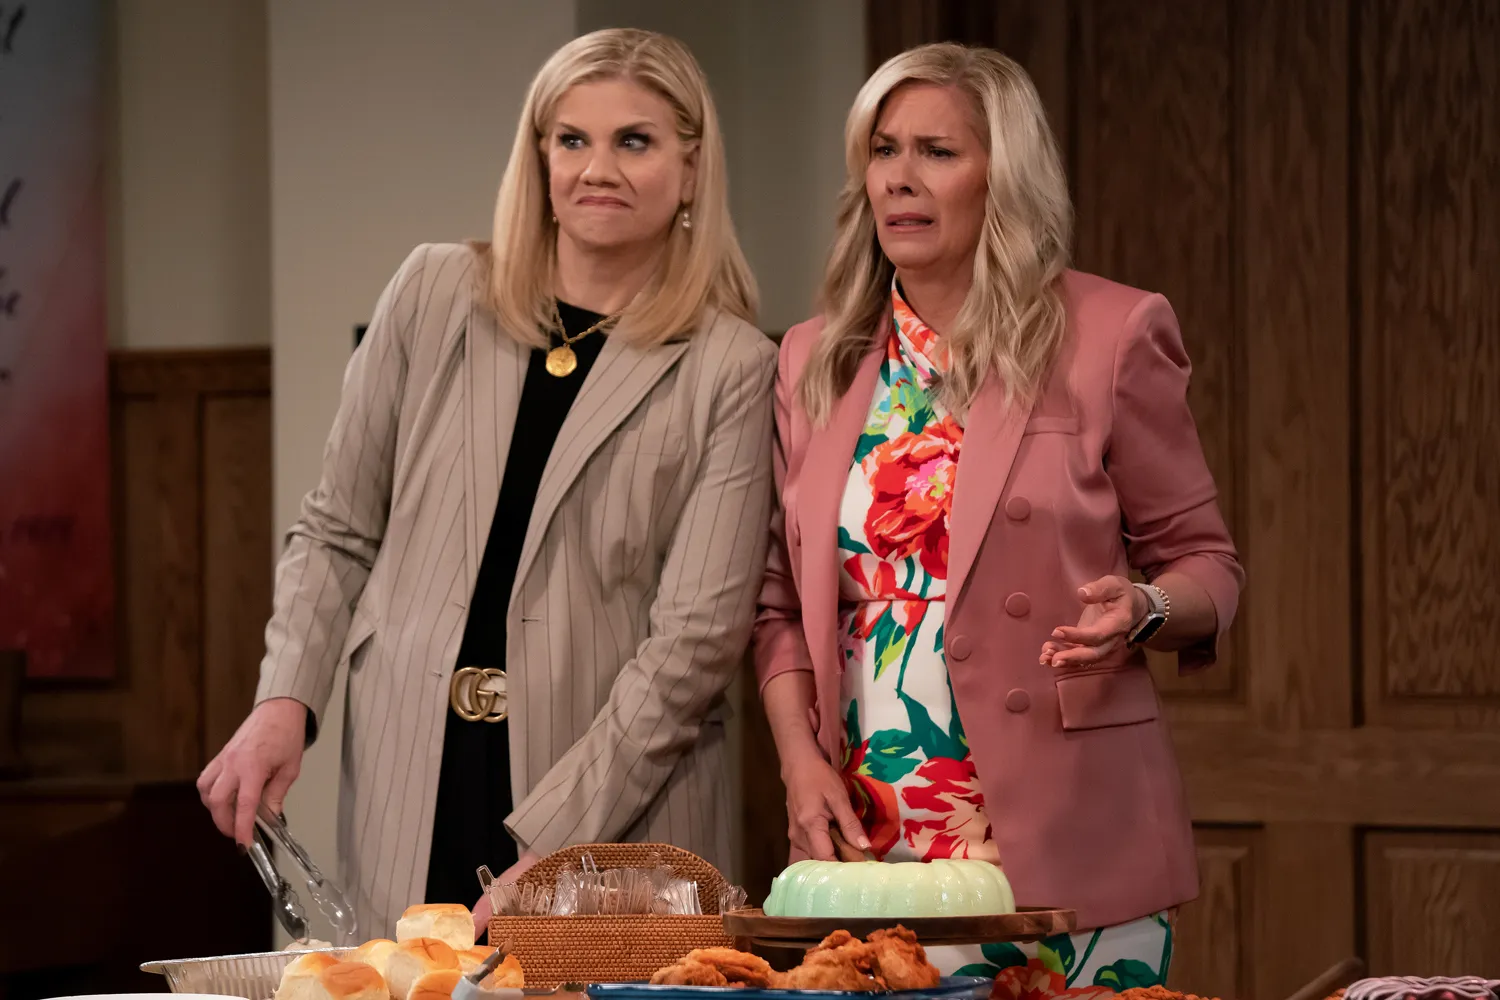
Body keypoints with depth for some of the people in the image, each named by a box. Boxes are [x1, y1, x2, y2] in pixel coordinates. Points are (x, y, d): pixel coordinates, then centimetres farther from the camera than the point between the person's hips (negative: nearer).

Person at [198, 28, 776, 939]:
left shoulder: (731, 368, -2)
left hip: (618, 807, -2)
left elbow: (698, 633, -8)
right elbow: (340, 532, 13)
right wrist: (286, 701, -2)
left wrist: (555, 845, -14)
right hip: (407, 796, 2)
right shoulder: (436, 295, 7)